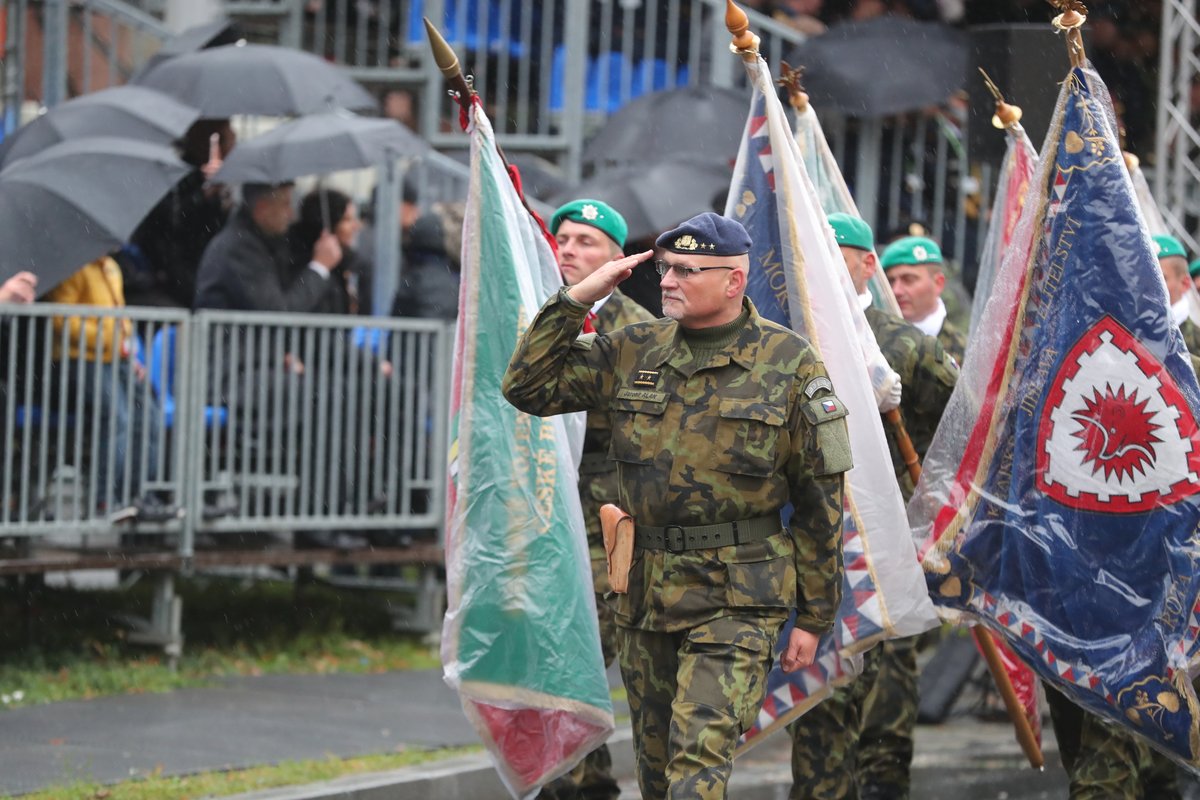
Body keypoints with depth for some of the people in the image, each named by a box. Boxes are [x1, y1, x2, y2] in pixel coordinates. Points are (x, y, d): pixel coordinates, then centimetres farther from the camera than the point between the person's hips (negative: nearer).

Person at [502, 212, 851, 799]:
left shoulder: (790, 364, -4)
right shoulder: (632, 351, 7)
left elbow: (821, 498, -1)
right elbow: (529, 388, 6)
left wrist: (813, 617, -1)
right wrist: (577, 298, -3)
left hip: (735, 599, -5)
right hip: (644, 592, 5)